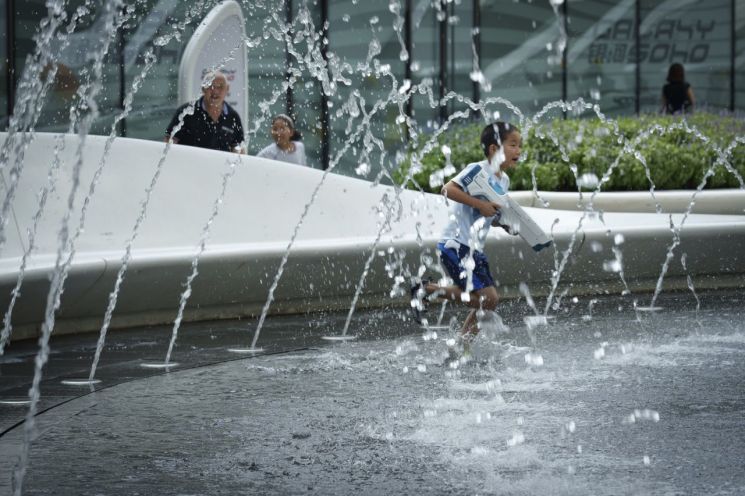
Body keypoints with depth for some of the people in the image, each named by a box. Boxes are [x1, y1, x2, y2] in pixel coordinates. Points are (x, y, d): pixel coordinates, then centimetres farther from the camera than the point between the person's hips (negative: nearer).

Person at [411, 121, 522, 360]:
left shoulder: (504, 180, 14)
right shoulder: (477, 169, -11)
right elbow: (448, 189, -23)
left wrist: (504, 223, 4)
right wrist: (480, 204, -26)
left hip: (474, 248, 9)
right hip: (455, 244, -9)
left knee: (490, 300, 6)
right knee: (484, 297, -16)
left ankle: (462, 347, 16)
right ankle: (427, 290, -3)